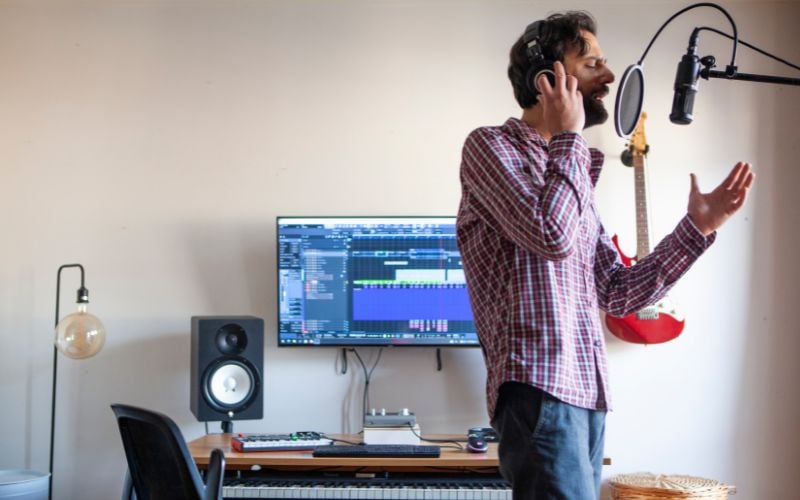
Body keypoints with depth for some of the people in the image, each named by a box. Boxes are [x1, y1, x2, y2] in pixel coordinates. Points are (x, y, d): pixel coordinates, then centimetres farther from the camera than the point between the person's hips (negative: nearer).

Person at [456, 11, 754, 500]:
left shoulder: (572, 170, 22)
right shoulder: (492, 144, -1)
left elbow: (618, 293, 18)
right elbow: (552, 235, -18)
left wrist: (698, 226, 11)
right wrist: (567, 137, -4)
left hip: (586, 390, 8)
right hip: (538, 387, -8)